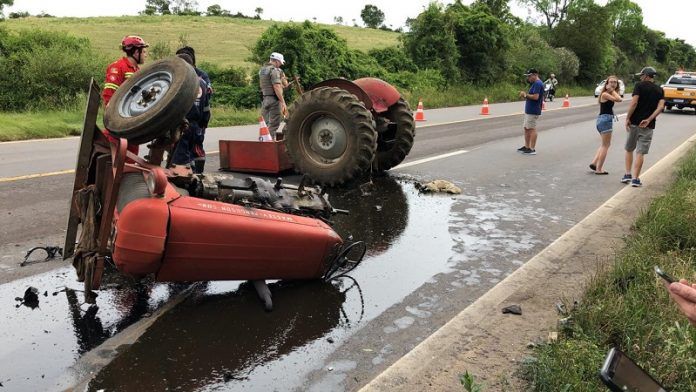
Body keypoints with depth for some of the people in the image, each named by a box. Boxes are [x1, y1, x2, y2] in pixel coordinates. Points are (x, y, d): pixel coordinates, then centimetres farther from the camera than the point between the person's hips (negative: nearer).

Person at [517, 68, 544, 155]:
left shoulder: (537, 84, -16)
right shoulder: (535, 84, 18)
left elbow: (535, 97, -25)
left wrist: (525, 95, -13)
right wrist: (525, 95, 7)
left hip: (533, 111, -11)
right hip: (529, 110, 11)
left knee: (532, 129, -7)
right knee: (526, 128, 15)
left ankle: (532, 149, -3)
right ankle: (526, 146, 23)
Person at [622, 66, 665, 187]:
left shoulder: (639, 86, -3)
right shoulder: (660, 90, 9)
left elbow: (634, 103, -14)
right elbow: (660, 107, -5)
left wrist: (627, 118, -9)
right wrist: (649, 119, -9)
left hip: (634, 122, -2)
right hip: (648, 126, 2)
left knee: (629, 150, 14)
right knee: (640, 153, 2)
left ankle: (627, 174, 12)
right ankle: (635, 178, 0)